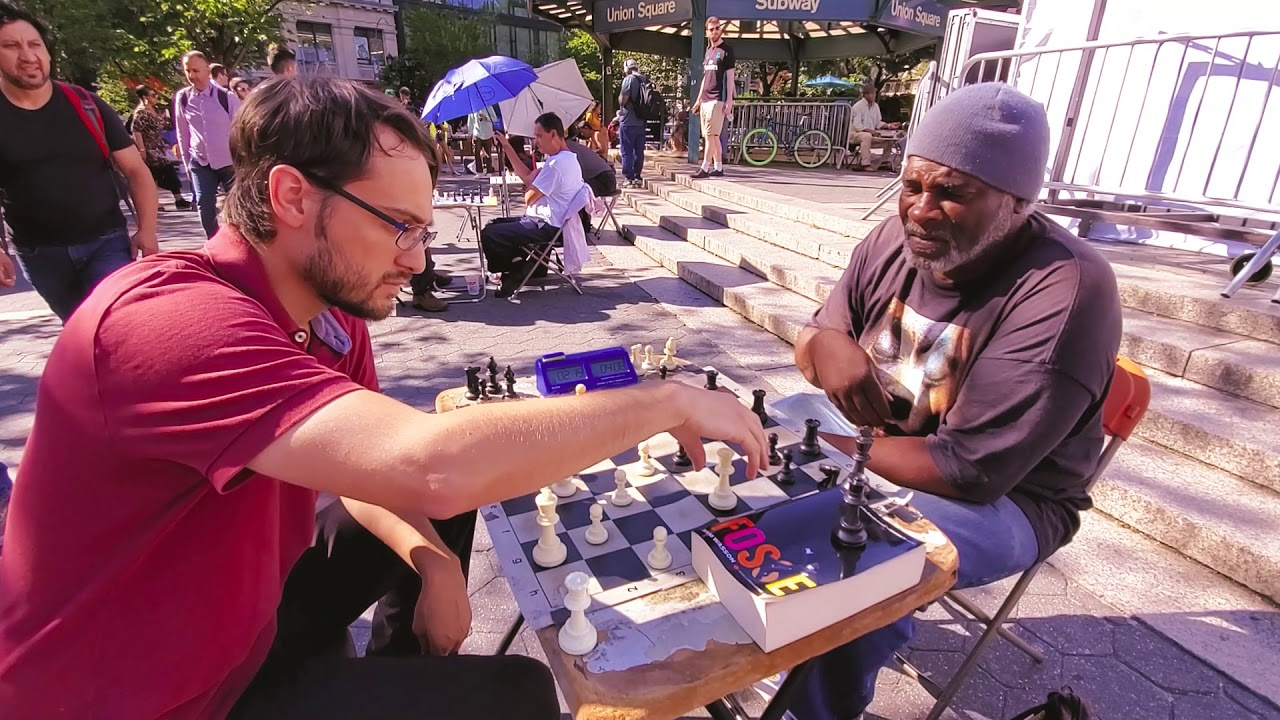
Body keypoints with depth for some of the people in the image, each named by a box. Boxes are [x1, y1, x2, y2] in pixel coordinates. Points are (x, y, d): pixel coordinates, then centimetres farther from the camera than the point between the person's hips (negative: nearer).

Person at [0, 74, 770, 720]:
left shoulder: (329, 314, -5)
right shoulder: (171, 319, -32)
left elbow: (368, 466, 5)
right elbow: (431, 466, -45)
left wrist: (433, 560, -14)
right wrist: (669, 401, -34)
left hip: (237, 612, 8)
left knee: (446, 512, 10)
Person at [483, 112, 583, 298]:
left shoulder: (557, 163, -24)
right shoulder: (565, 158, 11)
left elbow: (529, 198, -20)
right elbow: (528, 178, 17)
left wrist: (534, 177, 0)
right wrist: (508, 148, 14)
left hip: (545, 227, -11)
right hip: (545, 222, 11)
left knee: (488, 234, -14)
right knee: (495, 225, 21)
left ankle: (515, 272, 5)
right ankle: (524, 266, 10)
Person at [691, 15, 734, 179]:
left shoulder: (727, 49, -2)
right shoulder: (708, 51, 18)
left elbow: (730, 76, -7)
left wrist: (729, 100, -13)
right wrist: (698, 99, 18)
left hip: (717, 99, -7)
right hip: (705, 99, 7)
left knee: (710, 134, -12)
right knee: (713, 136, 7)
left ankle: (705, 168, -13)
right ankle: (718, 168, 11)